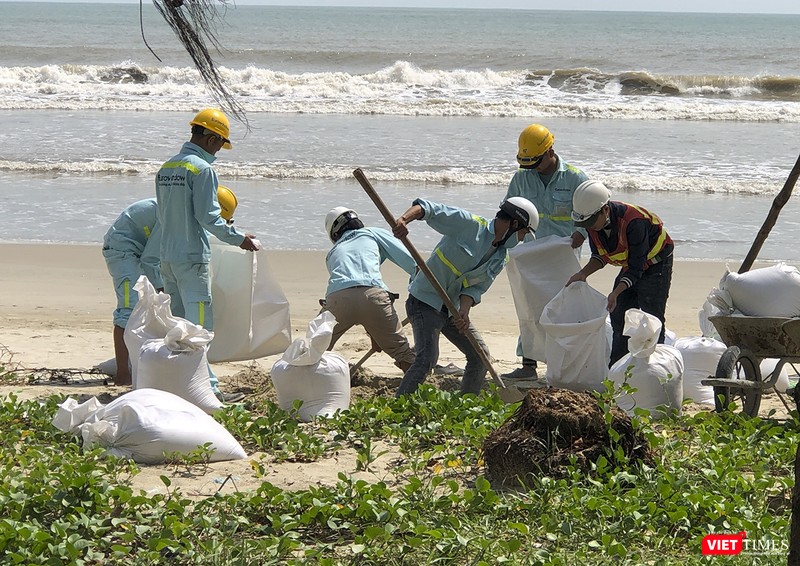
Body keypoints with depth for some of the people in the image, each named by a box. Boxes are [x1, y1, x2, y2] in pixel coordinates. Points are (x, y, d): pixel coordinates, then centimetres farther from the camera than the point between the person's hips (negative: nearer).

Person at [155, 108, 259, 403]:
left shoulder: (166, 167, 12)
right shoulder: (202, 169, -14)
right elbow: (207, 216, -17)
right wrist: (239, 238, -6)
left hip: (167, 256, 8)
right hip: (192, 257, -8)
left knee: (176, 321, 14)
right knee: (199, 322, -7)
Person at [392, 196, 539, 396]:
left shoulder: (500, 259, 6)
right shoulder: (469, 225, -16)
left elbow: (476, 288, 0)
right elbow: (428, 209, -22)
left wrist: (464, 312, -20)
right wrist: (404, 219, -43)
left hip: (452, 308, 9)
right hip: (425, 300, -9)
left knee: (480, 356, 11)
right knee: (427, 357, -22)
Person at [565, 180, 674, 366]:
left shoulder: (634, 222, -37)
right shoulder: (594, 222, -14)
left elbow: (636, 268, -32)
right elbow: (600, 256, 1)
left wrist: (616, 293, -40)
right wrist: (583, 274, -16)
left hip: (655, 265, -8)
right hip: (630, 267, 8)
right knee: (618, 316, 7)